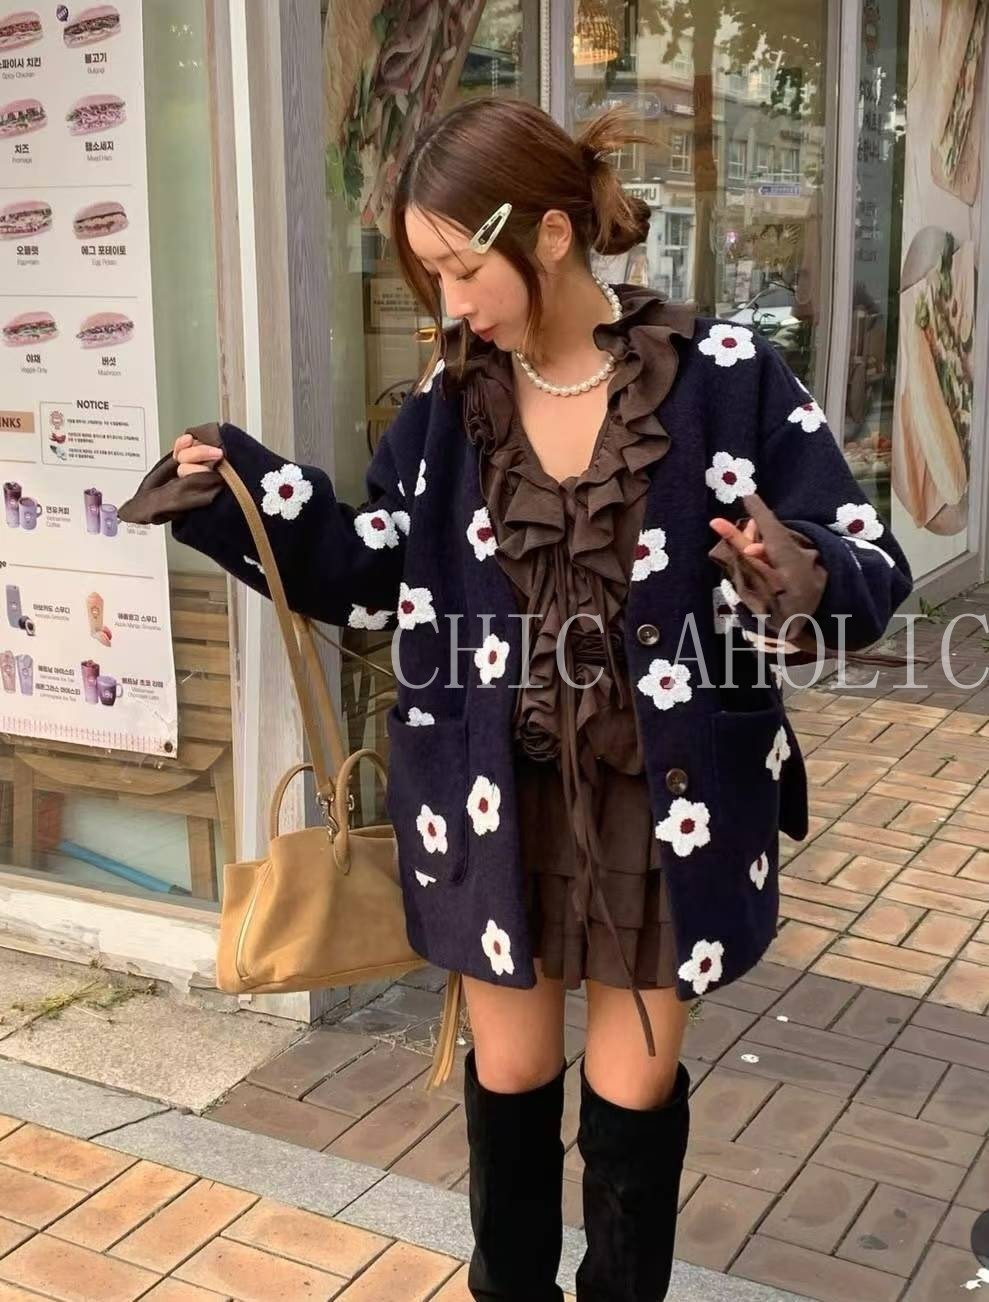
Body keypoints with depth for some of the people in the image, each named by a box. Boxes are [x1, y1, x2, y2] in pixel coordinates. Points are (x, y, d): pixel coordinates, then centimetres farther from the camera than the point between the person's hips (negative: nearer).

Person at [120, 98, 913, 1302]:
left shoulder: (725, 378, -13)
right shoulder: (448, 401, -2)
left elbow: (868, 566, -11)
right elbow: (379, 575, 7)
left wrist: (801, 585, -34)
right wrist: (240, 493, -4)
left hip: (664, 802, -2)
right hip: (496, 798, 3)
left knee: (634, 1081, 15)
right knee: (509, 1070, 18)